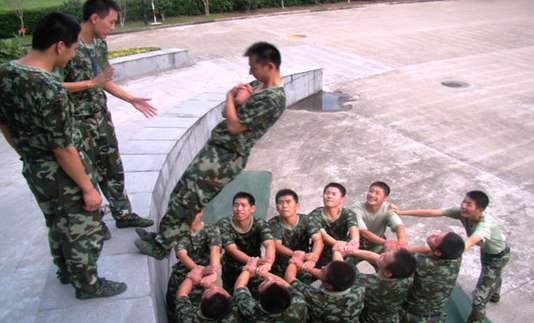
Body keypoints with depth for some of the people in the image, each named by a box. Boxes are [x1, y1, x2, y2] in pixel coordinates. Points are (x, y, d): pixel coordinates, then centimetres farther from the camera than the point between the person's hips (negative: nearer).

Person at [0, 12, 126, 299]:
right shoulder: (50, 90, -30)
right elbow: (64, 149, -26)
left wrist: (29, 157, 20)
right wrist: (88, 188, -15)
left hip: (33, 170, 8)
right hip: (63, 174, -8)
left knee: (56, 225, 27)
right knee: (82, 230, 13)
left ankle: (66, 271, 48)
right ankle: (87, 284, 32)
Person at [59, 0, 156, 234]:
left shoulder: (100, 44, 6)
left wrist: (131, 99, 9)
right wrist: (91, 83, -23)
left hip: (101, 116, 8)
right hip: (79, 122, -7)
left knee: (113, 168, 15)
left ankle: (123, 214, 30)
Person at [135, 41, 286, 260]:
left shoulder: (272, 99, -20)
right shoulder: (258, 85, 11)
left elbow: (234, 126, -20)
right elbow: (226, 113, 16)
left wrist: (231, 97, -4)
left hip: (227, 155, -10)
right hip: (217, 146, 10)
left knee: (187, 198, -4)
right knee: (183, 191, 13)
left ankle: (161, 246, 11)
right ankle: (162, 236, 25)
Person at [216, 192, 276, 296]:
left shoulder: (259, 224, -14)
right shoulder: (224, 225, -17)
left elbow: (270, 245, -31)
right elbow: (232, 250, -29)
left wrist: (267, 264, -55)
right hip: (231, 275, 0)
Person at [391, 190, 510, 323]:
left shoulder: (485, 224, -47)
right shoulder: (461, 211, -29)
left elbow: (470, 242, -66)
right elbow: (431, 212, -36)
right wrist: (401, 212, -43)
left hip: (498, 256, -7)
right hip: (486, 251, 7)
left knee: (480, 295, -4)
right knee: (493, 276, 38)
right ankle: (494, 295, 68)